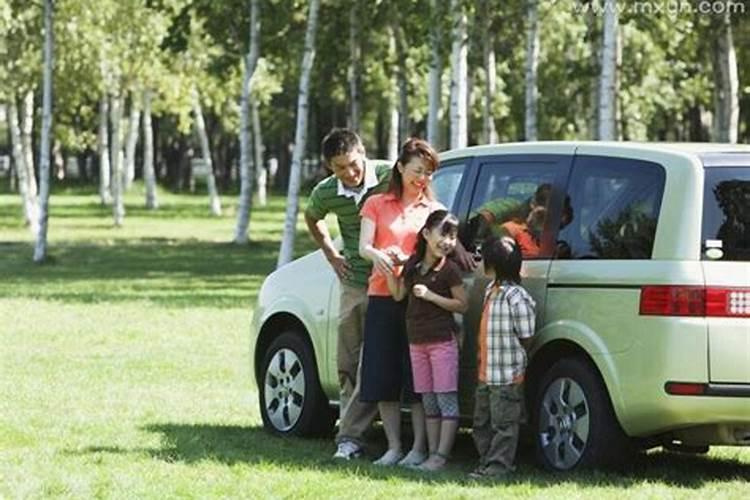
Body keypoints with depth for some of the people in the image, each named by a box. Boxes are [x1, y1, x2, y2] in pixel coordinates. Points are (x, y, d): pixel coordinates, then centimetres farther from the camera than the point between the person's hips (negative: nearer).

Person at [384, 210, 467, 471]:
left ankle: (441, 456, -8)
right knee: (428, 401, 10)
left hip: (442, 340, -6)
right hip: (417, 340, 6)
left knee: (446, 398, -6)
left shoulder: (449, 270, -9)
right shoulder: (413, 265, 7)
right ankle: (432, 453, 13)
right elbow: (398, 293, 14)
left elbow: (461, 304, -8)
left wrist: (431, 296, -17)